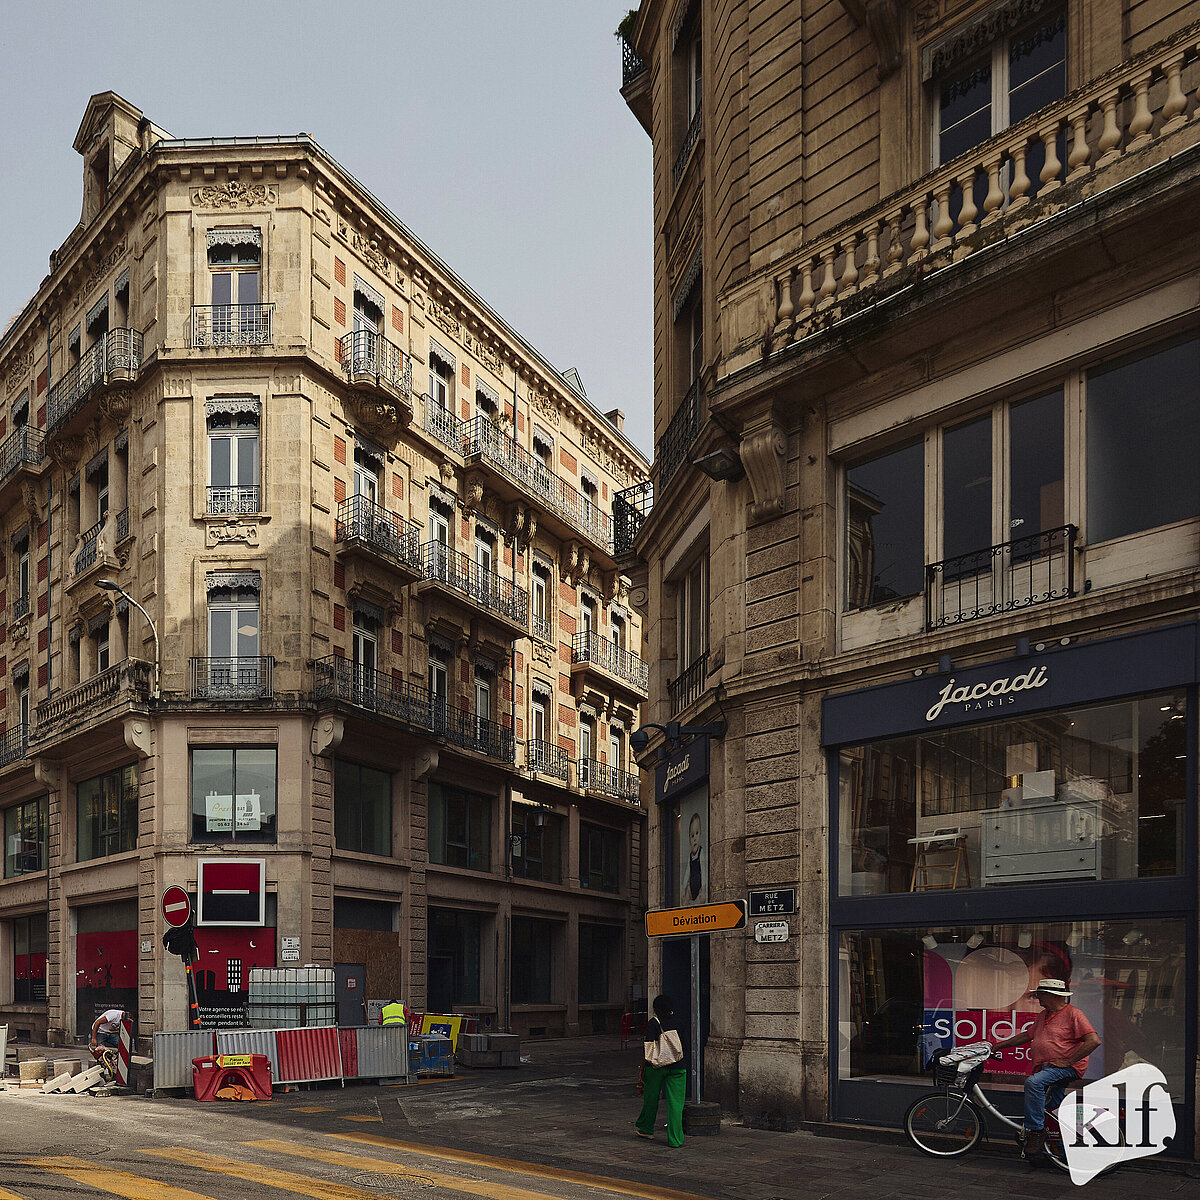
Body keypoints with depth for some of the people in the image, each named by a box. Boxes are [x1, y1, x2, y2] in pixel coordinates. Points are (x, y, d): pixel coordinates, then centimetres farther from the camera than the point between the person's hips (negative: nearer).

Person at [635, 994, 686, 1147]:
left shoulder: (653, 1023, -7)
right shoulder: (677, 1020, 4)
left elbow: (648, 1046, -11)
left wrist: (644, 1065, -4)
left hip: (656, 1066, -2)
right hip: (677, 1066, 2)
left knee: (651, 1097, 16)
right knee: (675, 1102, 2)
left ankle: (645, 1128, 34)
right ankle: (675, 1139, -2)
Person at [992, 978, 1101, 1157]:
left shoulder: (1073, 1014, -7)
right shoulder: (1043, 1015, 20)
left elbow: (1094, 1040, -17)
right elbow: (1028, 1035, 31)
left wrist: (1067, 1061, -18)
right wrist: (999, 1045, 25)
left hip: (1067, 1068, -10)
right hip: (1045, 1068, 10)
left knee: (1033, 1082, -30)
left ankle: (1035, 1130, -25)